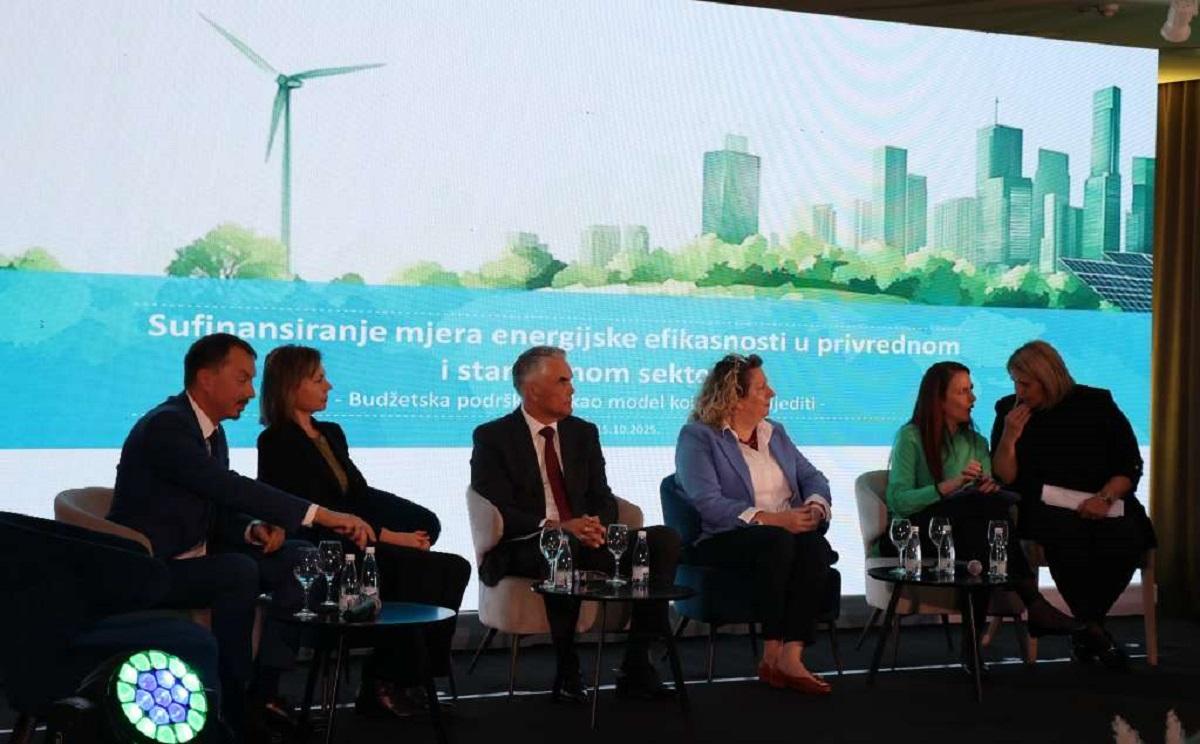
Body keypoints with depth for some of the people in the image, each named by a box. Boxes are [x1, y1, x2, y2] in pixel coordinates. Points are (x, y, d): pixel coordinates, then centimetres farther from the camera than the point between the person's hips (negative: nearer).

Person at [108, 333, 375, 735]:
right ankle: (230, 709, -22)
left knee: (296, 560, -3)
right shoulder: (165, 426, -20)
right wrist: (321, 515, -35)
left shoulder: (212, 431, 10)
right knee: (239, 572, -32)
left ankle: (262, 694, -4)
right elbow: (230, 487, -31)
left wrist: (255, 530, -11)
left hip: (193, 559, 9)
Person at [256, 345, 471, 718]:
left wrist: (411, 531, -7)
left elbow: (363, 497, 12)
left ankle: (400, 680, -9)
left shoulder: (331, 433, 19)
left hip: (355, 547, 8)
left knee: (453, 568, -11)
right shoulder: (277, 443, -7)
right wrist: (393, 538, -17)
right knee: (430, 571, -22)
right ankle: (387, 683, -10)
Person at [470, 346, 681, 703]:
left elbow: (603, 498, 10)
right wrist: (555, 527, -26)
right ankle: (566, 671, -26)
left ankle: (636, 667, -18)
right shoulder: (492, 438, -1)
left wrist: (598, 526, -14)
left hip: (582, 540, 6)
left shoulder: (584, 433, 15)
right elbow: (499, 512, -11)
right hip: (523, 549, -5)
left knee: (664, 539, -17)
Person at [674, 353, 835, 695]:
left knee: (815, 546, -29)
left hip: (790, 533, 5)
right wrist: (771, 519, -22)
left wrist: (815, 506, -9)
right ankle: (772, 653, -27)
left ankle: (791, 656, -36)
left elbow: (813, 477, 16)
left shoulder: (774, 432, 21)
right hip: (724, 542, -5)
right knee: (777, 542, -35)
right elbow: (708, 503, -14)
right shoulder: (696, 436, -1)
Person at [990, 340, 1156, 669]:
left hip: (1103, 505, 1)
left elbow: (1131, 466, 2)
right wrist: (1009, 438, -13)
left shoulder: (1096, 404, 3)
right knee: (1067, 534, -35)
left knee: (1125, 540, -31)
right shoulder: (1010, 410, 6)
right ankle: (1094, 630, -15)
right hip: (1044, 508, -1)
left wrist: (1104, 497, -15)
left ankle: (1087, 626, -7)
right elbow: (1004, 479, 3)